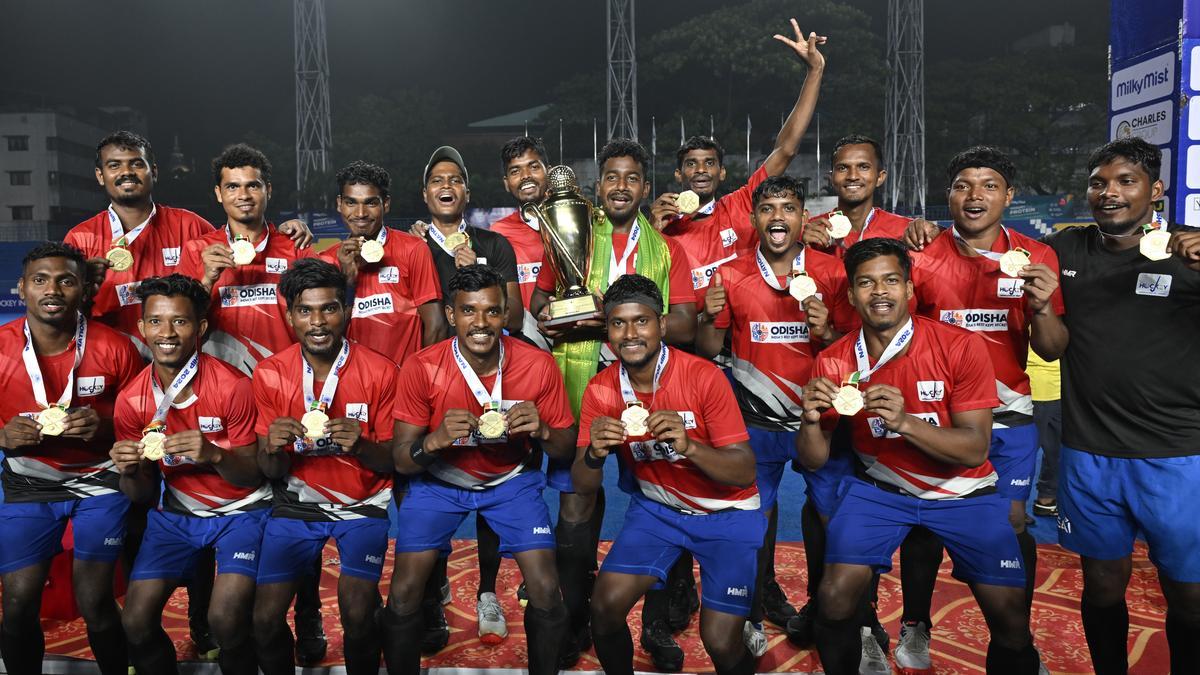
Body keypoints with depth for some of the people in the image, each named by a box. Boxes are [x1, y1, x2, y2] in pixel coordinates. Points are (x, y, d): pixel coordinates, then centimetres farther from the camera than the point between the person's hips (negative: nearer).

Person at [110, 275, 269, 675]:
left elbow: (252, 477, -12)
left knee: (225, 621, -21)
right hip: (176, 513, 4)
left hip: (240, 511, -4)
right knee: (136, 623, -6)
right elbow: (143, 496, 2)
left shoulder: (232, 387, -19)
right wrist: (130, 472, -20)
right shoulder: (131, 401, -6)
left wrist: (214, 455, -32)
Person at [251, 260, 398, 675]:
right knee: (265, 619, -9)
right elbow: (272, 472, 2)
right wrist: (273, 449, -21)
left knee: (358, 616, -18)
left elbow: (391, 462, -5)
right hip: (297, 501, 2)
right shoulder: (270, 375, -4)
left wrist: (361, 446, -27)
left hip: (363, 502, -2)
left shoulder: (380, 372, -11)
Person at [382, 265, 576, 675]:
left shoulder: (538, 365, -18)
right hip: (438, 479, 0)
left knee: (547, 591, -11)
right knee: (403, 594, -11)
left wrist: (541, 430, -29)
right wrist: (435, 441, -35)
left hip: (512, 479, 1)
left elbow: (566, 448, -7)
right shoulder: (422, 369, -20)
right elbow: (401, 460, -14)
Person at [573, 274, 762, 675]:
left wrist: (688, 446, -39)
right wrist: (594, 454, -29)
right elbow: (583, 487, -7)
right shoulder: (601, 391, -10)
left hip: (727, 513, -3)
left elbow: (746, 473, -21)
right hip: (656, 508, 4)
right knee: (605, 606, -11)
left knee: (720, 643, -11)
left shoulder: (703, 377, -22)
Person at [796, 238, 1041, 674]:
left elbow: (976, 449, -18)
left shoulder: (960, 347, -16)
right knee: (833, 599, -14)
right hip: (879, 487, 1)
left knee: (1011, 618, -9)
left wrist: (905, 421, -35)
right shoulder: (834, 362, -9)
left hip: (962, 490, -1)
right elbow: (814, 461, -4)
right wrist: (811, 422, -27)